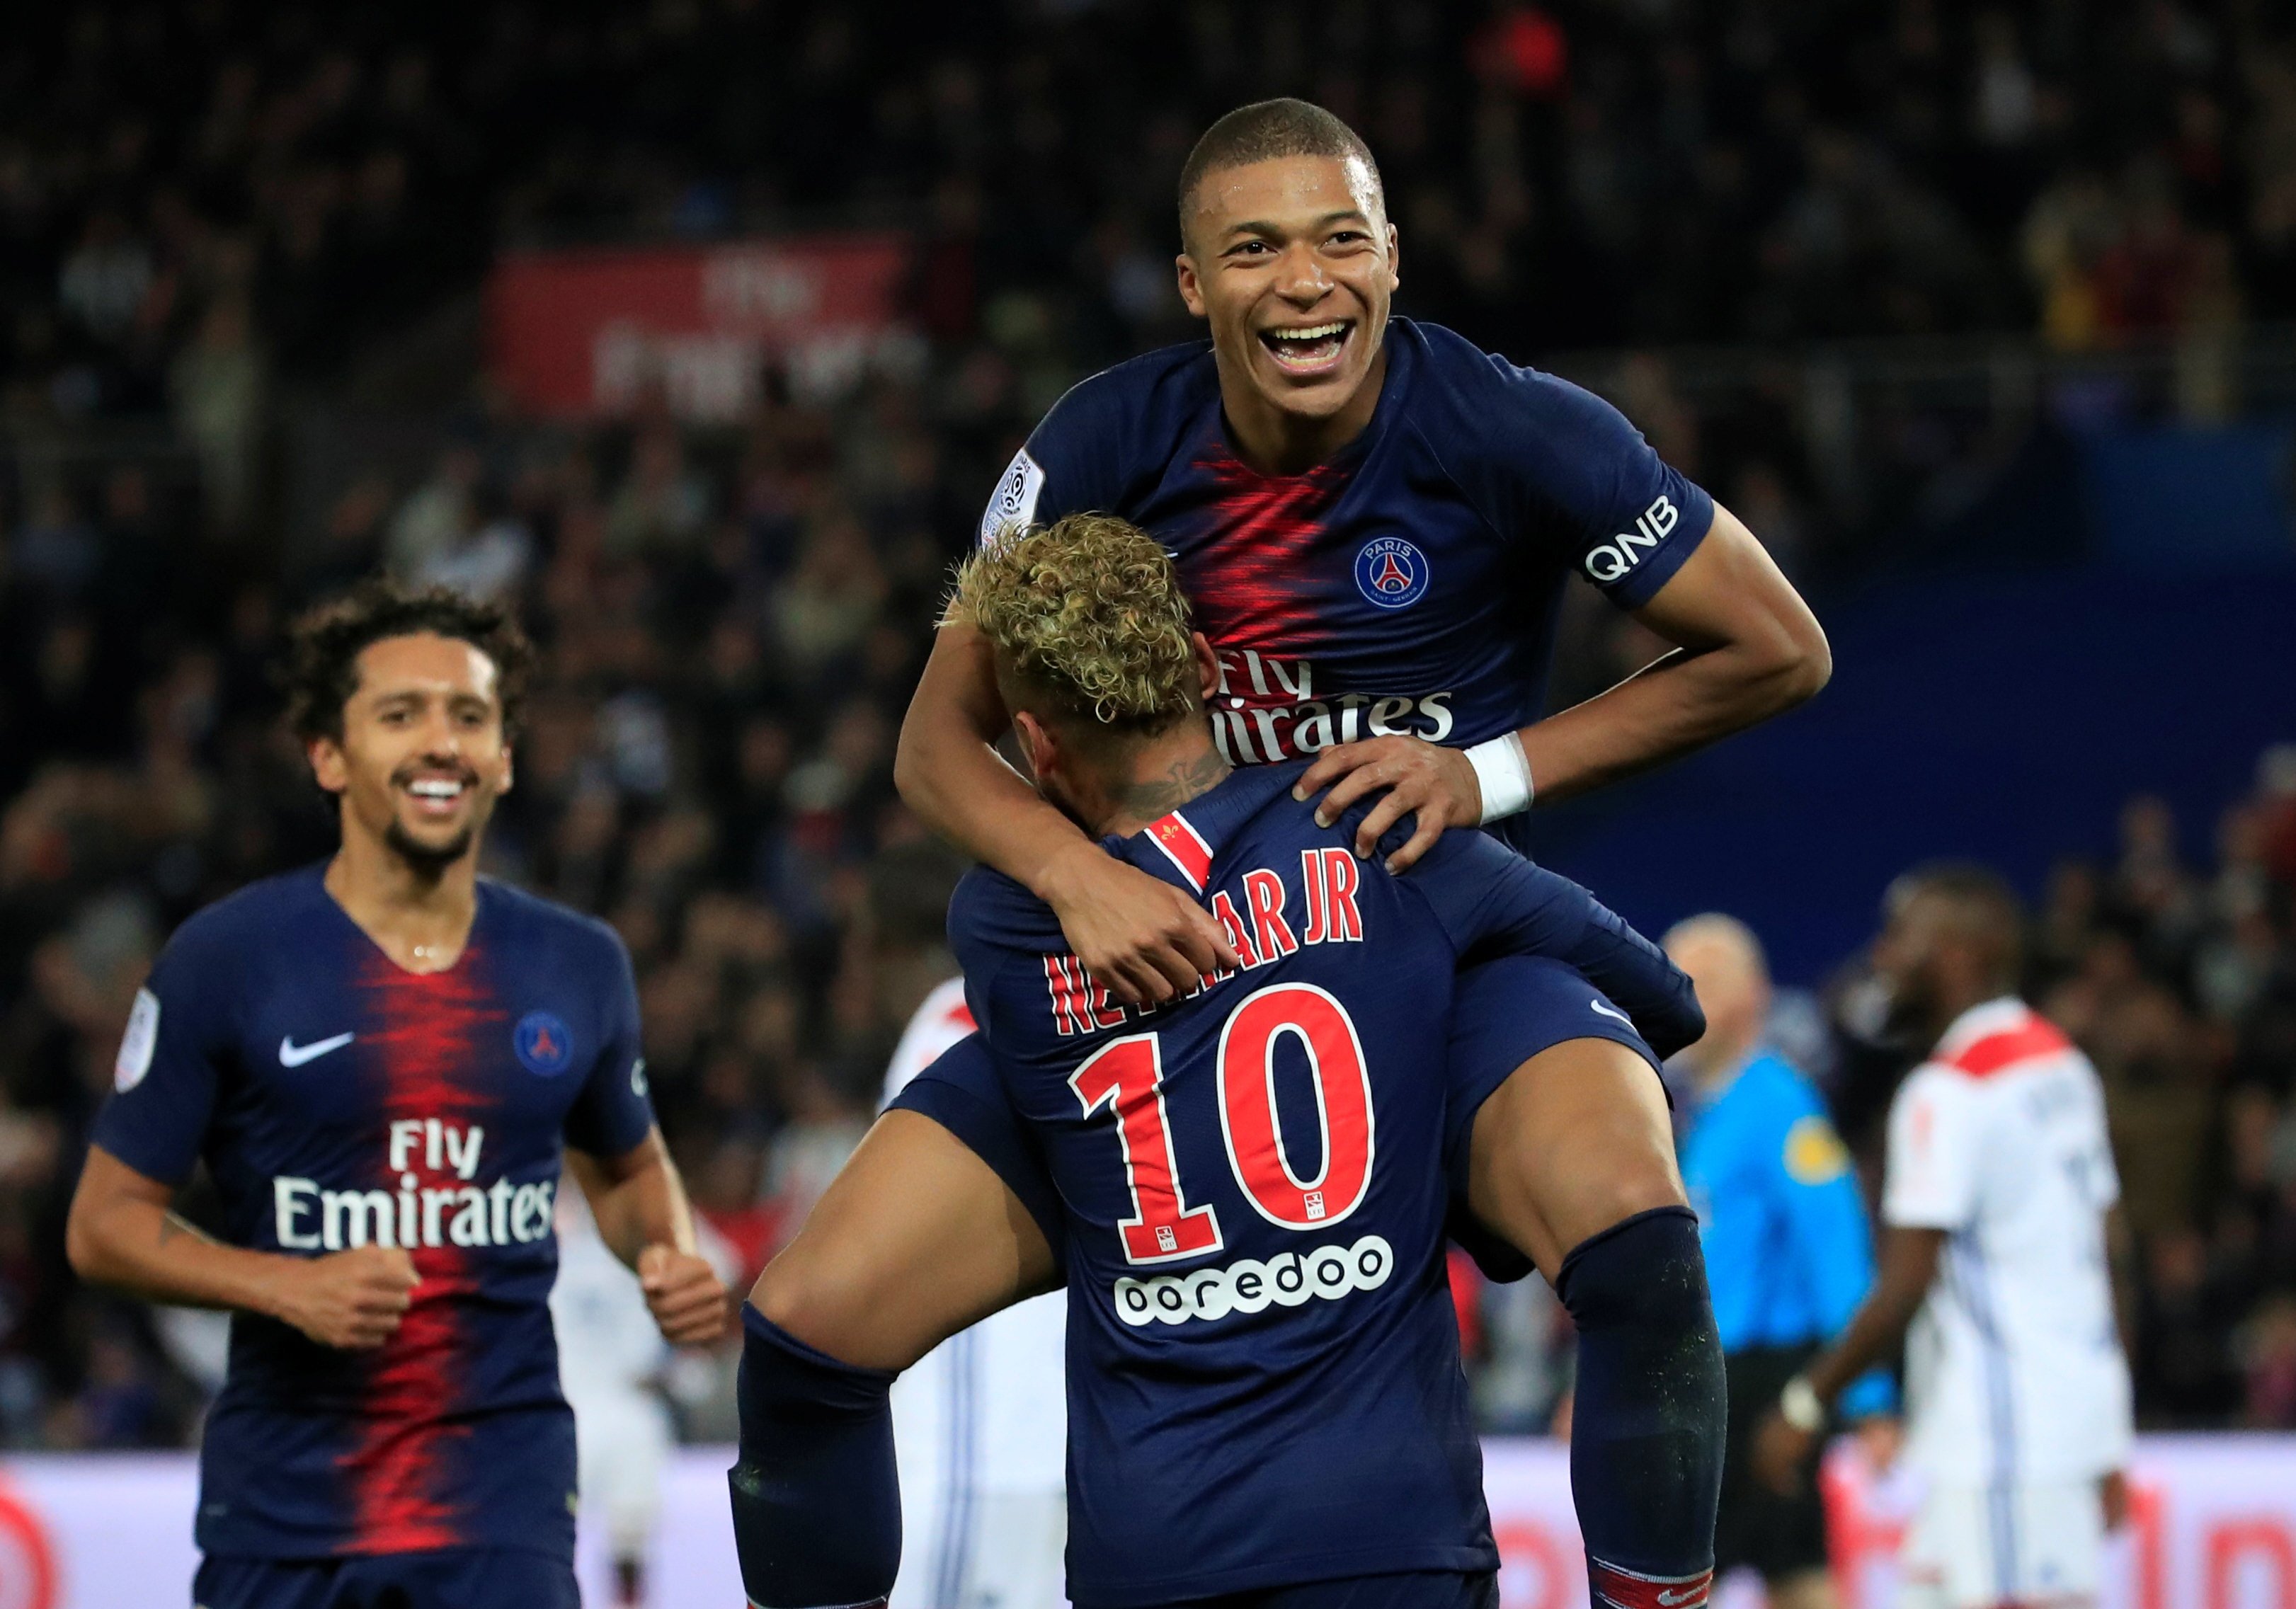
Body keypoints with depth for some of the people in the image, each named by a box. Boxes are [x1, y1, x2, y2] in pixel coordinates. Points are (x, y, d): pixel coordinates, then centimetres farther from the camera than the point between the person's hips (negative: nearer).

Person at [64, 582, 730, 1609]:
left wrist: (670, 1257, 2)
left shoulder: (577, 966, 7)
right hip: (283, 1512, -1)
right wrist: (288, 1288, -17)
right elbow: (104, 1223, -1)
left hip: (505, 1512, 1)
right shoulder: (227, 958, -3)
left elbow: (628, 1167, 26)